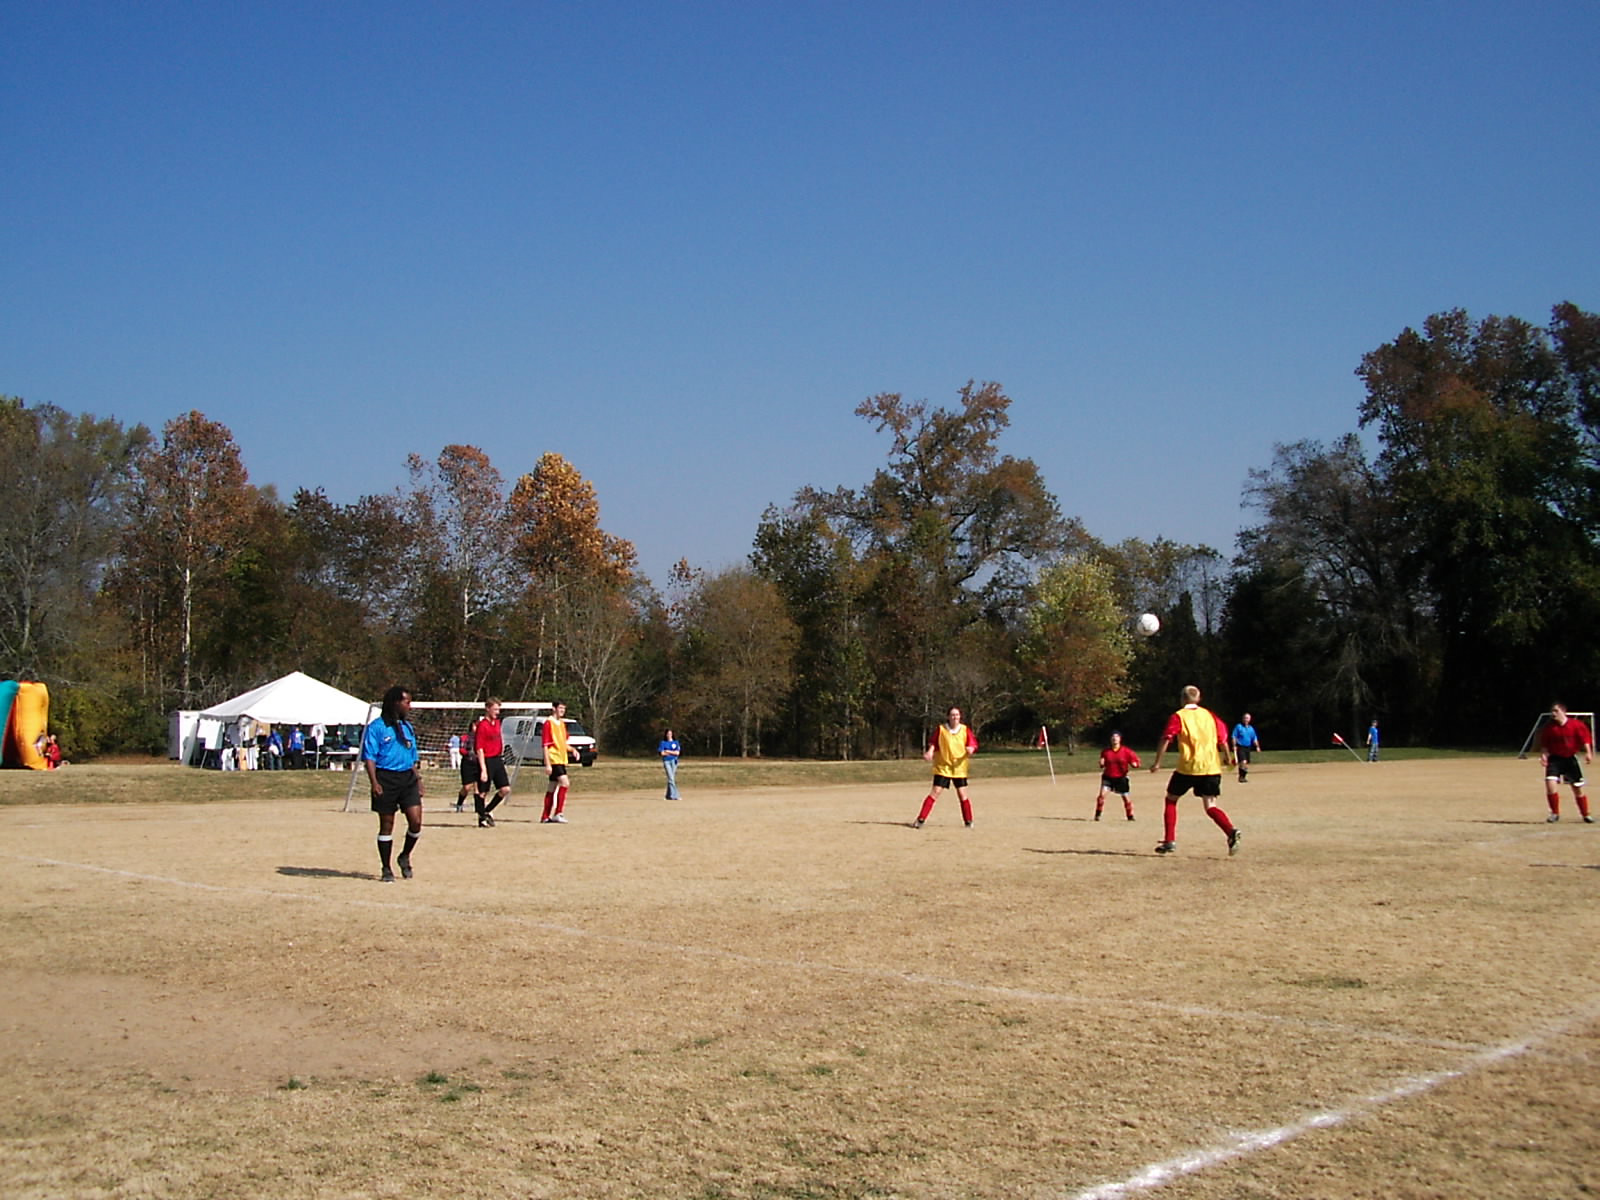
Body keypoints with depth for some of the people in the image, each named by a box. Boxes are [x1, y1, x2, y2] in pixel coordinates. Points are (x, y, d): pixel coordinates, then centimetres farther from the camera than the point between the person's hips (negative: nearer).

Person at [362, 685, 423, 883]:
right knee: (386, 825, 3)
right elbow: (369, 757, -9)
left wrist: (418, 780, 16)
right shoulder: (376, 727, -5)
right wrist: (374, 782, -19)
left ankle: (405, 856, 19)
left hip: (408, 778, 5)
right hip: (386, 778, -5)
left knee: (416, 821, -6)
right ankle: (386, 869, 14)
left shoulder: (407, 727, 16)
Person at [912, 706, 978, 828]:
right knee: (935, 792, -8)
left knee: (962, 794, 1)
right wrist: (930, 752, -13)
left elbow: (972, 744, 2)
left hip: (959, 767, 1)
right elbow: (933, 742, 5)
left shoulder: (965, 730, -2)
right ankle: (920, 819, -5)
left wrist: (970, 750, -20)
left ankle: (969, 821, 17)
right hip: (943, 766, -1)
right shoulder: (940, 729, -5)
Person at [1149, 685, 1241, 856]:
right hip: (1212, 767, 3)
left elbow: (1166, 739, -9)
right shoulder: (1210, 715, 12)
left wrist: (1157, 762, -5)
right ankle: (1231, 832, -25)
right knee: (1210, 806, 3)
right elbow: (1223, 740, 9)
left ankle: (1169, 841, 10)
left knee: (1171, 800, 15)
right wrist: (1227, 759, 23)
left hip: (1188, 767, -3)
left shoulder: (1178, 717, 1)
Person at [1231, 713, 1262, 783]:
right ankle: (1241, 777, -14)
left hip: (1248, 748, 6)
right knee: (1243, 762, -20)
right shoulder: (1238, 727, -1)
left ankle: (1243, 777, 16)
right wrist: (1234, 746, -12)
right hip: (1240, 747, -6)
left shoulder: (1251, 728, 14)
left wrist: (1257, 746, 7)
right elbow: (1234, 737, -4)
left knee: (1247, 764, 5)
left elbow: (1254, 738, 18)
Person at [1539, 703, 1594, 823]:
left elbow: (1585, 739, -8)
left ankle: (1585, 815, 27)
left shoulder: (1577, 725, -8)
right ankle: (1555, 813, -2)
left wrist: (1588, 753, -21)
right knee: (1550, 783, -18)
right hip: (1554, 759, 1)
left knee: (1578, 788, 7)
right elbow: (1544, 744, 3)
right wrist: (1543, 755, -12)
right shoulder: (1549, 728, -2)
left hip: (1570, 759, -1)